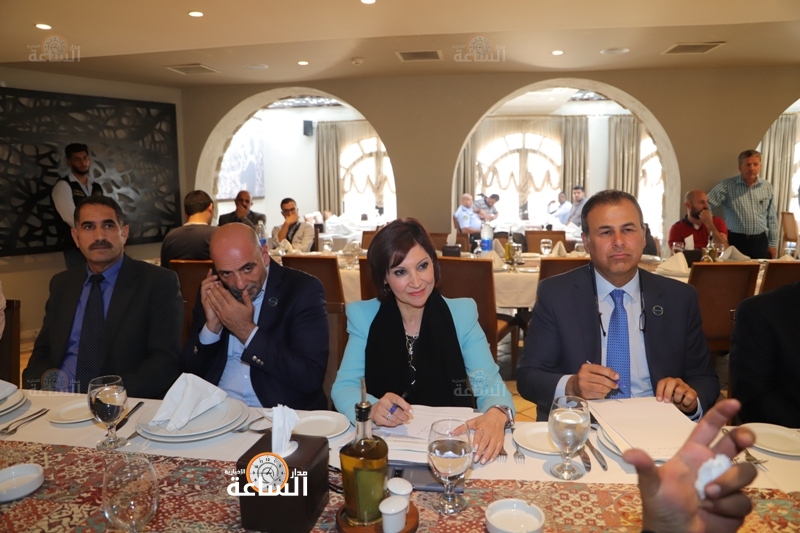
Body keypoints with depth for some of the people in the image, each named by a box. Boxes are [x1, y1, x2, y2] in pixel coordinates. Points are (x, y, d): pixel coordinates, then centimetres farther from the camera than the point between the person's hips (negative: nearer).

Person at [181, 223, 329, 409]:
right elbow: (190, 369, 6)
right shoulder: (212, 290, 3)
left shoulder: (303, 289, -11)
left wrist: (247, 331, -18)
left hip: (282, 413, -3)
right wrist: (212, 325, -11)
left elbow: (311, 378, -17)